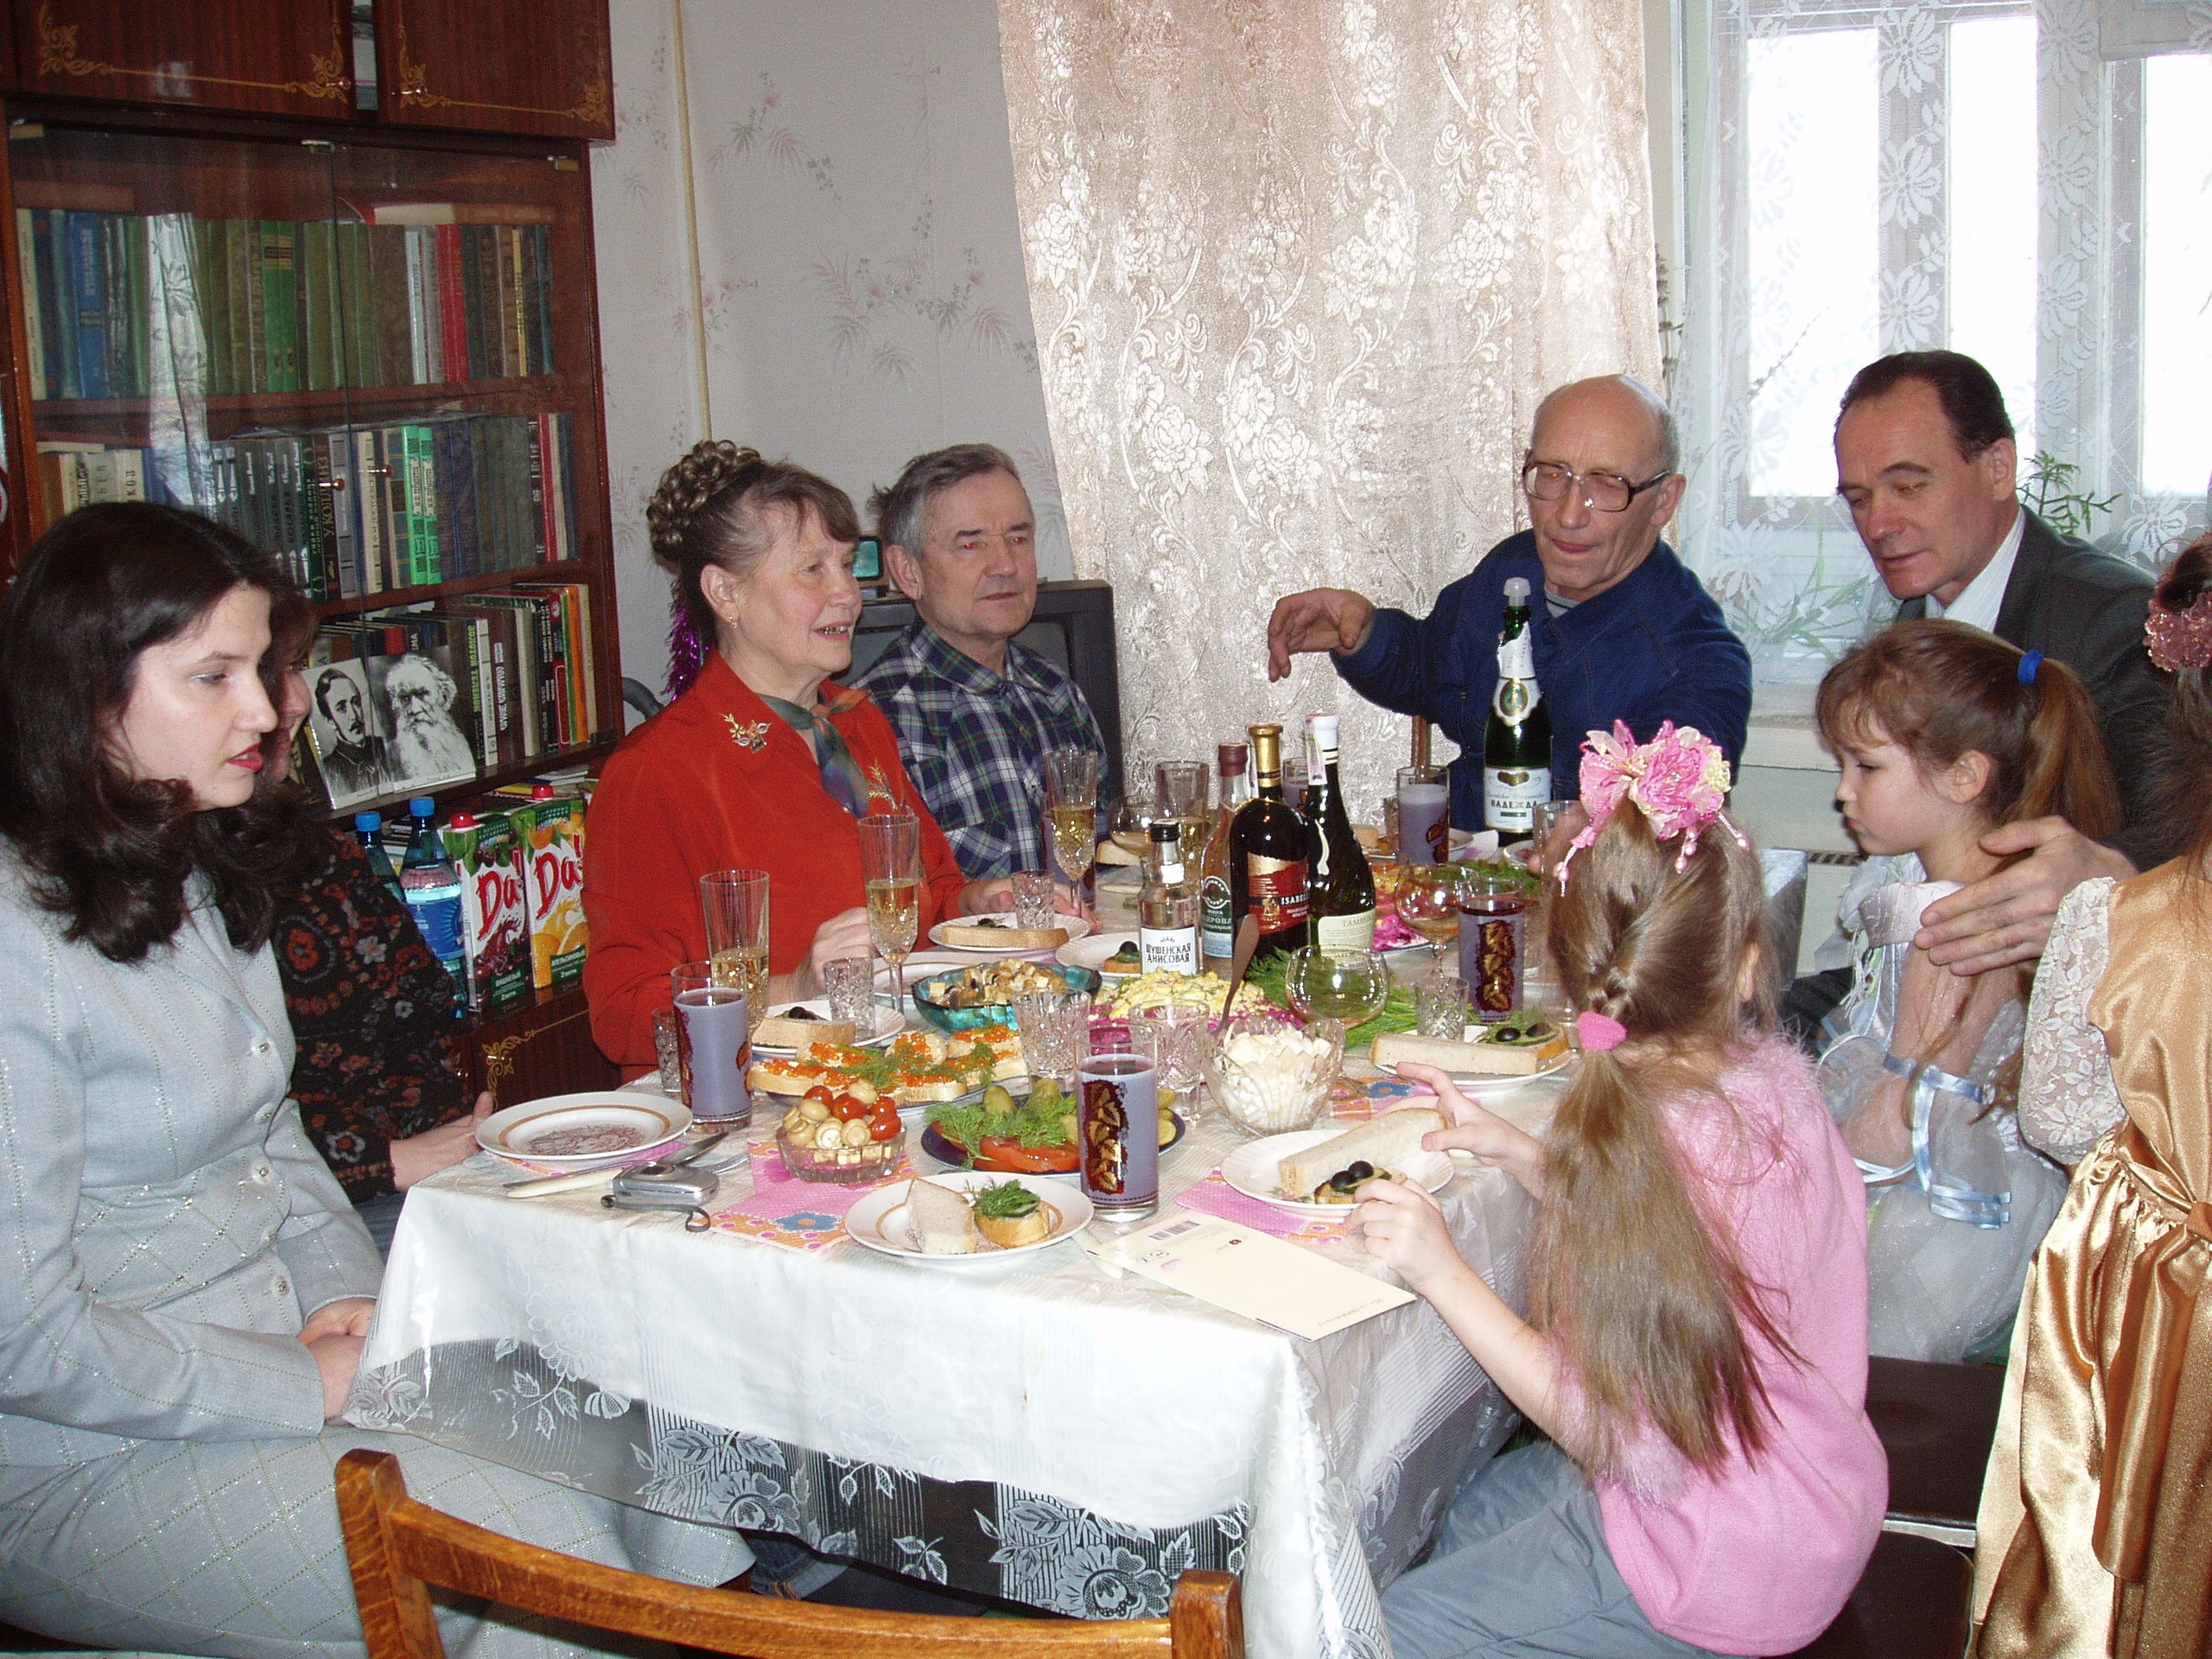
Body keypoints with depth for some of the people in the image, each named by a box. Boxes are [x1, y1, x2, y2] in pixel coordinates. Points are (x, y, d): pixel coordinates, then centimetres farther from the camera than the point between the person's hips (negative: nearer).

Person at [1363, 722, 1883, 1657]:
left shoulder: (1662, 1149, -33)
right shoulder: (1776, 1078, -8)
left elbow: (1643, 1452, -28)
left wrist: (1446, 1277, -30)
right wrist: (1525, 1157, 4)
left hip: (1728, 1564, -9)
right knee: (1472, 1515, 26)